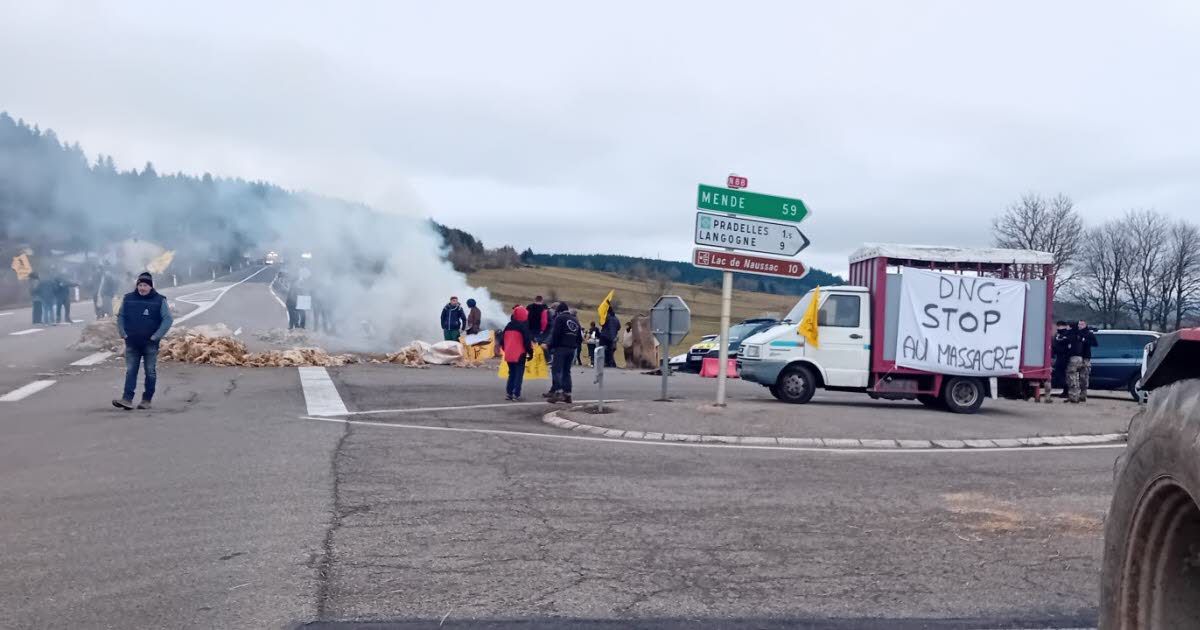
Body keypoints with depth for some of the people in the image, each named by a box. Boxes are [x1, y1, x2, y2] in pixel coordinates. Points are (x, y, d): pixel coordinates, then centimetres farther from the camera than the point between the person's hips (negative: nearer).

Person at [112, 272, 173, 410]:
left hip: (150, 344, -2)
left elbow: (167, 319, -5)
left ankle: (146, 400, 12)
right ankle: (127, 399, -5)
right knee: (130, 371, -1)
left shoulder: (159, 300, -2)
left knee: (150, 372, 3)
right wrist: (123, 334, -1)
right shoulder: (128, 298, 5)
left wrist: (156, 336, -13)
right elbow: (120, 317, 12)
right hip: (132, 343, 2)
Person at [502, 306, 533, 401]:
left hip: (508, 354, 6)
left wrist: (505, 349, 26)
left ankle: (508, 393, 13)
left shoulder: (509, 325, 10)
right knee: (519, 374, -1)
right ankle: (516, 394, -7)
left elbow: (502, 339, 15)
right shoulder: (523, 326, -9)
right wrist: (530, 352, -5)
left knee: (511, 373, 17)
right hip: (519, 355, -6)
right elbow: (527, 340, -13)